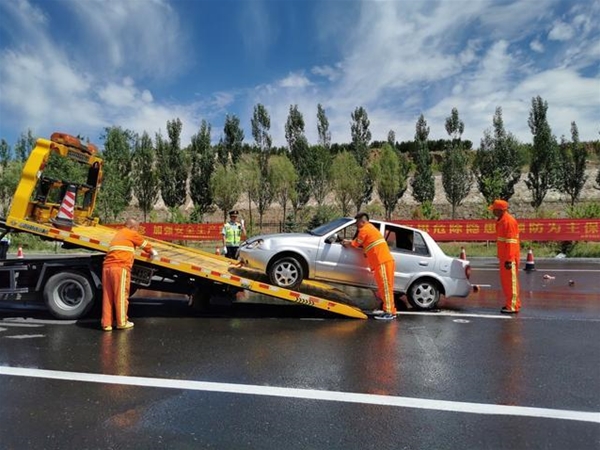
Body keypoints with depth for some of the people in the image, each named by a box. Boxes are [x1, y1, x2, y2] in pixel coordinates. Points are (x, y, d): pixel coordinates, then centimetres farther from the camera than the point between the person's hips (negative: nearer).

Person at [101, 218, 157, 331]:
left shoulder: (118, 234, 28)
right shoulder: (131, 234, 6)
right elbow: (145, 244, 17)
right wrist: (152, 252, 35)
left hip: (107, 267, 7)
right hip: (120, 267, -7)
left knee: (107, 296, 9)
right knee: (121, 295, 0)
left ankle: (106, 324, 11)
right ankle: (122, 322, 6)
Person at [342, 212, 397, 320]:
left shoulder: (364, 229, -5)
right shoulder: (371, 228, 24)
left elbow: (355, 244, 2)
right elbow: (360, 243, 26)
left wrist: (346, 243, 19)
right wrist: (349, 242, 22)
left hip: (382, 262, -10)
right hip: (386, 261, 10)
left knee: (385, 287, -9)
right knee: (385, 287, 11)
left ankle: (388, 312, -8)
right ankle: (391, 312, 15)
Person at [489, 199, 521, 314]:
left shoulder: (509, 221, -17)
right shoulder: (501, 221, 14)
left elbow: (511, 242, -21)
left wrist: (509, 259, -23)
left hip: (510, 257, -10)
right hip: (504, 256, 10)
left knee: (510, 281, -3)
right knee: (505, 280, 16)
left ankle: (513, 306, 4)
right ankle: (510, 303, 26)